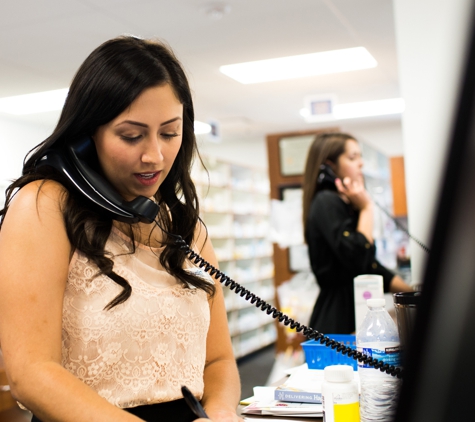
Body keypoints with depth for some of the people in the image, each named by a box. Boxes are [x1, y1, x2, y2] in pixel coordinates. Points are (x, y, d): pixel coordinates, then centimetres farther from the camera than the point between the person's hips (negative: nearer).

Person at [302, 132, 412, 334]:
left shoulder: (346, 206, 18)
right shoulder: (326, 203, -12)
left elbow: (370, 265, 21)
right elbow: (358, 259, -23)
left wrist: (411, 291, 14)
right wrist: (366, 208, -11)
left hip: (356, 309, 9)